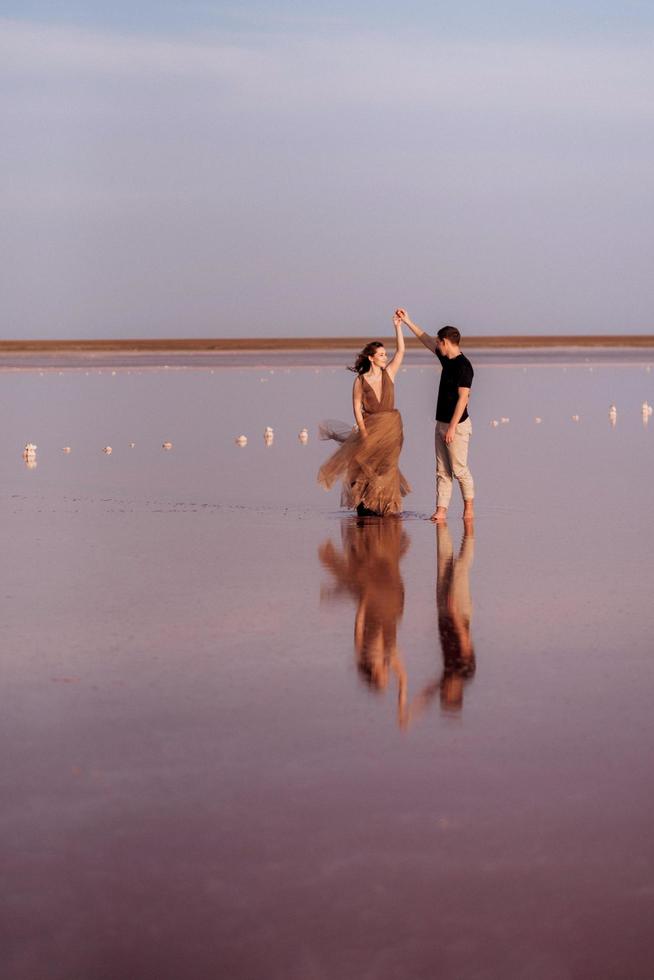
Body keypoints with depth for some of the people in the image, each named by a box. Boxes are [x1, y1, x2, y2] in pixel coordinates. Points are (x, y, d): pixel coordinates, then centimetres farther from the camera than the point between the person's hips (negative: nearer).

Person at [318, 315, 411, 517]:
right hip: (369, 425, -2)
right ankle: (364, 506, 7)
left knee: (386, 466, 5)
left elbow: (400, 351, -4)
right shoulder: (360, 381, -4)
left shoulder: (389, 374, 2)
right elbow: (357, 407, -3)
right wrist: (363, 431, -11)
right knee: (366, 465, -2)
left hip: (391, 426, 2)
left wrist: (398, 326, -10)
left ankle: (382, 506, 14)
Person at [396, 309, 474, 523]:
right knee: (442, 471, 4)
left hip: (457, 425, -9)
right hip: (442, 424, 9)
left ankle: (469, 506, 12)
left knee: (459, 469, -1)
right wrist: (408, 322, 26)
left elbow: (463, 398, -20)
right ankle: (441, 511, 3)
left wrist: (452, 427, -22)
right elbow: (427, 341, 24)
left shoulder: (463, 365, -16)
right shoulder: (447, 360, 10)